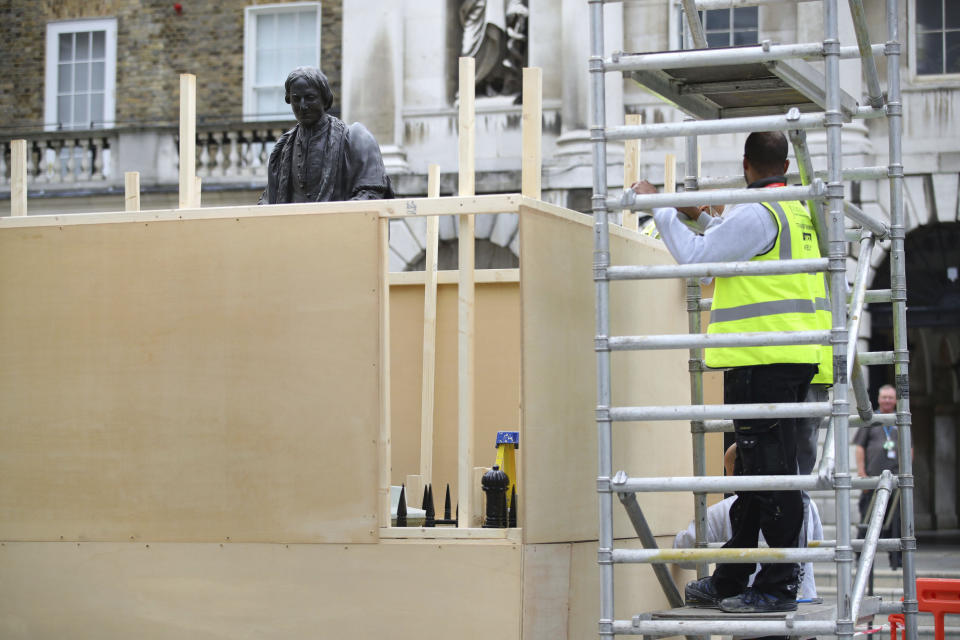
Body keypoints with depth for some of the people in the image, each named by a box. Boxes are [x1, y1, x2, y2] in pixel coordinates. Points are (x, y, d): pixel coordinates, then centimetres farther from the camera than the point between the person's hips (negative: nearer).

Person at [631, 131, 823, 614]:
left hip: (761, 362, -10)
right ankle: (729, 583, 20)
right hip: (791, 360, 10)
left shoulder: (756, 213, -12)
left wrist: (659, 208, -4)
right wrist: (699, 217, 40)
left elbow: (694, 256, -14)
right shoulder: (797, 213, 18)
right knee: (755, 472, 13)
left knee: (770, 473, -7)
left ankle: (778, 586, -5)